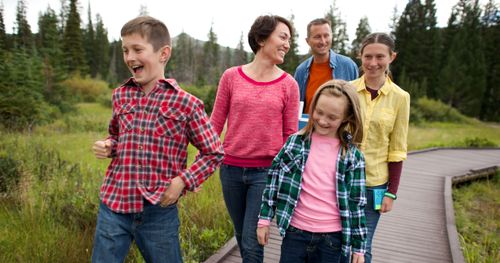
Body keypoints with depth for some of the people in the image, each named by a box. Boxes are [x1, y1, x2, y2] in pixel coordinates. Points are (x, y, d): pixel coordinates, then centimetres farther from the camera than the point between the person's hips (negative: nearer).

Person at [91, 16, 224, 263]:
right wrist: (107, 146, 0)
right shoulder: (120, 95, 4)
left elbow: (214, 152, -3)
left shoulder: (186, 103, -10)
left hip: (158, 211, -3)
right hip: (113, 205, 4)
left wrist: (183, 180, -14)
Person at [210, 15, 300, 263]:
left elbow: (290, 135, 2)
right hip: (231, 169, 2)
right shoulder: (231, 76, -1)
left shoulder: (288, 84, -3)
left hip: (267, 171, -2)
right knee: (242, 237, 20)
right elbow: (215, 124, 3)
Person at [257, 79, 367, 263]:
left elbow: (357, 202, 0)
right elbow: (274, 180, 3)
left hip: (332, 238, 0)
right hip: (295, 232, 0)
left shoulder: (353, 156, -4)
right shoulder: (295, 143, -3)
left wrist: (358, 245, 3)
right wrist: (265, 218, 4)